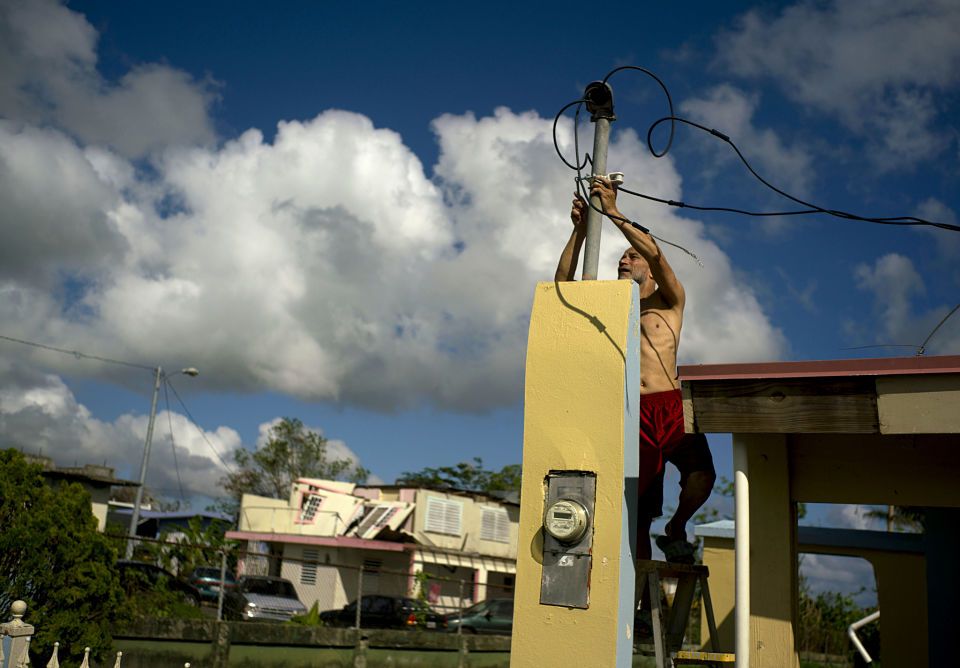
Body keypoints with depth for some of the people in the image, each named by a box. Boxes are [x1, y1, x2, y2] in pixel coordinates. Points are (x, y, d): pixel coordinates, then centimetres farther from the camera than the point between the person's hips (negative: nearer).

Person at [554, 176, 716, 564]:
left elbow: (655, 253, -2)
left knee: (701, 473, -26)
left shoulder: (669, 303, 16)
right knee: (638, 513, -2)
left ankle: (675, 531, 0)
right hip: (632, 416, 2)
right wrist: (580, 229, 6)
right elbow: (562, 283, 12)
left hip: (670, 407, -2)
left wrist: (613, 212, -2)